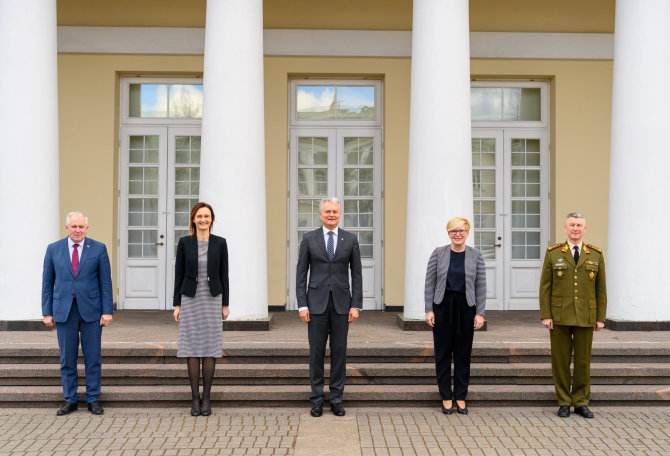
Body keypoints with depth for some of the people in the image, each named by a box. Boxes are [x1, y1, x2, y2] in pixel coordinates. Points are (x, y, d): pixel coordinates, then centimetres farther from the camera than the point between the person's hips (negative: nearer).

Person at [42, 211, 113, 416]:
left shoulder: (98, 249, 2)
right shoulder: (54, 249, 6)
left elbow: (105, 282, 1)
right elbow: (47, 283, 7)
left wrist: (107, 310, -4)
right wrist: (47, 312, 2)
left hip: (91, 310, -1)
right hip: (64, 310, 1)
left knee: (93, 357, 4)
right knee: (67, 358, 7)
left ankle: (93, 399, 15)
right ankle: (70, 400, 18)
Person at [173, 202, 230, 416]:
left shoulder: (220, 243, 2)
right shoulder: (184, 242, 1)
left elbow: (224, 274, 4)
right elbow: (179, 274, 3)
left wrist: (225, 304, 2)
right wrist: (177, 304, 0)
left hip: (212, 299, 0)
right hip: (190, 300, 0)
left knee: (210, 347, 1)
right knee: (192, 347, 2)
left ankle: (206, 398, 9)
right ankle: (195, 397, 10)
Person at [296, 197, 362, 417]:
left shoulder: (350, 239, 4)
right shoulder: (309, 239, 2)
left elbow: (356, 274, 4)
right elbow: (301, 274, 2)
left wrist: (356, 305, -3)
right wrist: (302, 305, -5)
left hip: (341, 302, 1)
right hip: (317, 302, -1)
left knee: (339, 352, 5)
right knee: (316, 352, 4)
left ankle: (336, 399, 15)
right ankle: (317, 399, 14)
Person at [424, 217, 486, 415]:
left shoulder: (475, 256, 3)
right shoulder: (438, 253, 1)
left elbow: (481, 287, 3)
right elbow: (430, 283, 2)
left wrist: (480, 313, -2)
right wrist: (429, 310, -4)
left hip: (466, 308, 0)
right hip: (443, 307, 0)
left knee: (463, 354, 6)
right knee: (443, 353, 4)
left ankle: (461, 397, 18)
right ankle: (446, 397, 15)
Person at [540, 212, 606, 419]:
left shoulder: (596, 255, 6)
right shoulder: (553, 253, 2)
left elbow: (601, 289, 7)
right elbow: (545, 287, 1)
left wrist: (601, 318, 2)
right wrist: (545, 315, -6)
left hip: (585, 317, 1)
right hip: (559, 317, -1)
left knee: (583, 360, 6)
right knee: (560, 360, 3)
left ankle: (581, 402, 18)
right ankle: (564, 402, 14)